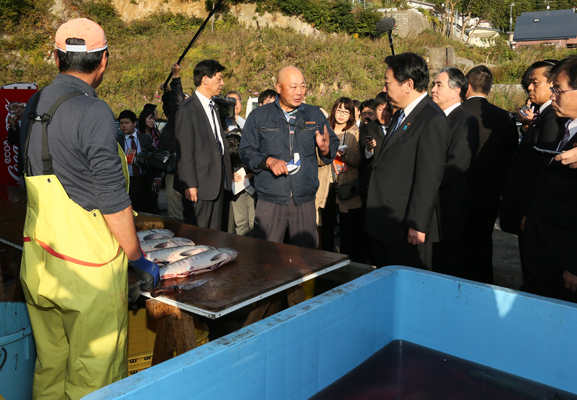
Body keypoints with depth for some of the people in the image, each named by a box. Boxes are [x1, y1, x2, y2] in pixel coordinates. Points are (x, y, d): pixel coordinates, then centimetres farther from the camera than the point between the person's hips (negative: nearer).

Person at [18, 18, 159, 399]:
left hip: (38, 260, 8)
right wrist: (139, 259, -5)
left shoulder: (34, 106, 8)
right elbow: (113, 201, -17)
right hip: (87, 264, -8)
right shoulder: (93, 113, -16)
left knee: (49, 367, 20)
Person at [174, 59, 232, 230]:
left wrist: (227, 176, 15)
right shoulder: (188, 109, -11)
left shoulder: (215, 106, 16)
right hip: (199, 185, -8)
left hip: (218, 183, 8)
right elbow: (185, 151, -14)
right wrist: (190, 185, -18)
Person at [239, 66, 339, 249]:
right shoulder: (258, 116, 3)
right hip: (270, 200, -2)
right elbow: (246, 151, 1)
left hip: (305, 199, 2)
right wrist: (269, 161, -15)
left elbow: (334, 143, 13)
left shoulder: (315, 115, 11)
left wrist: (325, 148, -10)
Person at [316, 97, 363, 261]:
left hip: (347, 186, -1)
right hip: (327, 186, 1)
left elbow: (358, 160, -2)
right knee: (327, 225, 5)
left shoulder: (354, 132, 7)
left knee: (348, 227, -1)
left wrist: (345, 154, -20)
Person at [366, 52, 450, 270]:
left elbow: (429, 178, -20)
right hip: (384, 226, 9)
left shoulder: (433, 120, -16)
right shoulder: (401, 115, 14)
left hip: (406, 228, -9)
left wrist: (417, 225, -20)